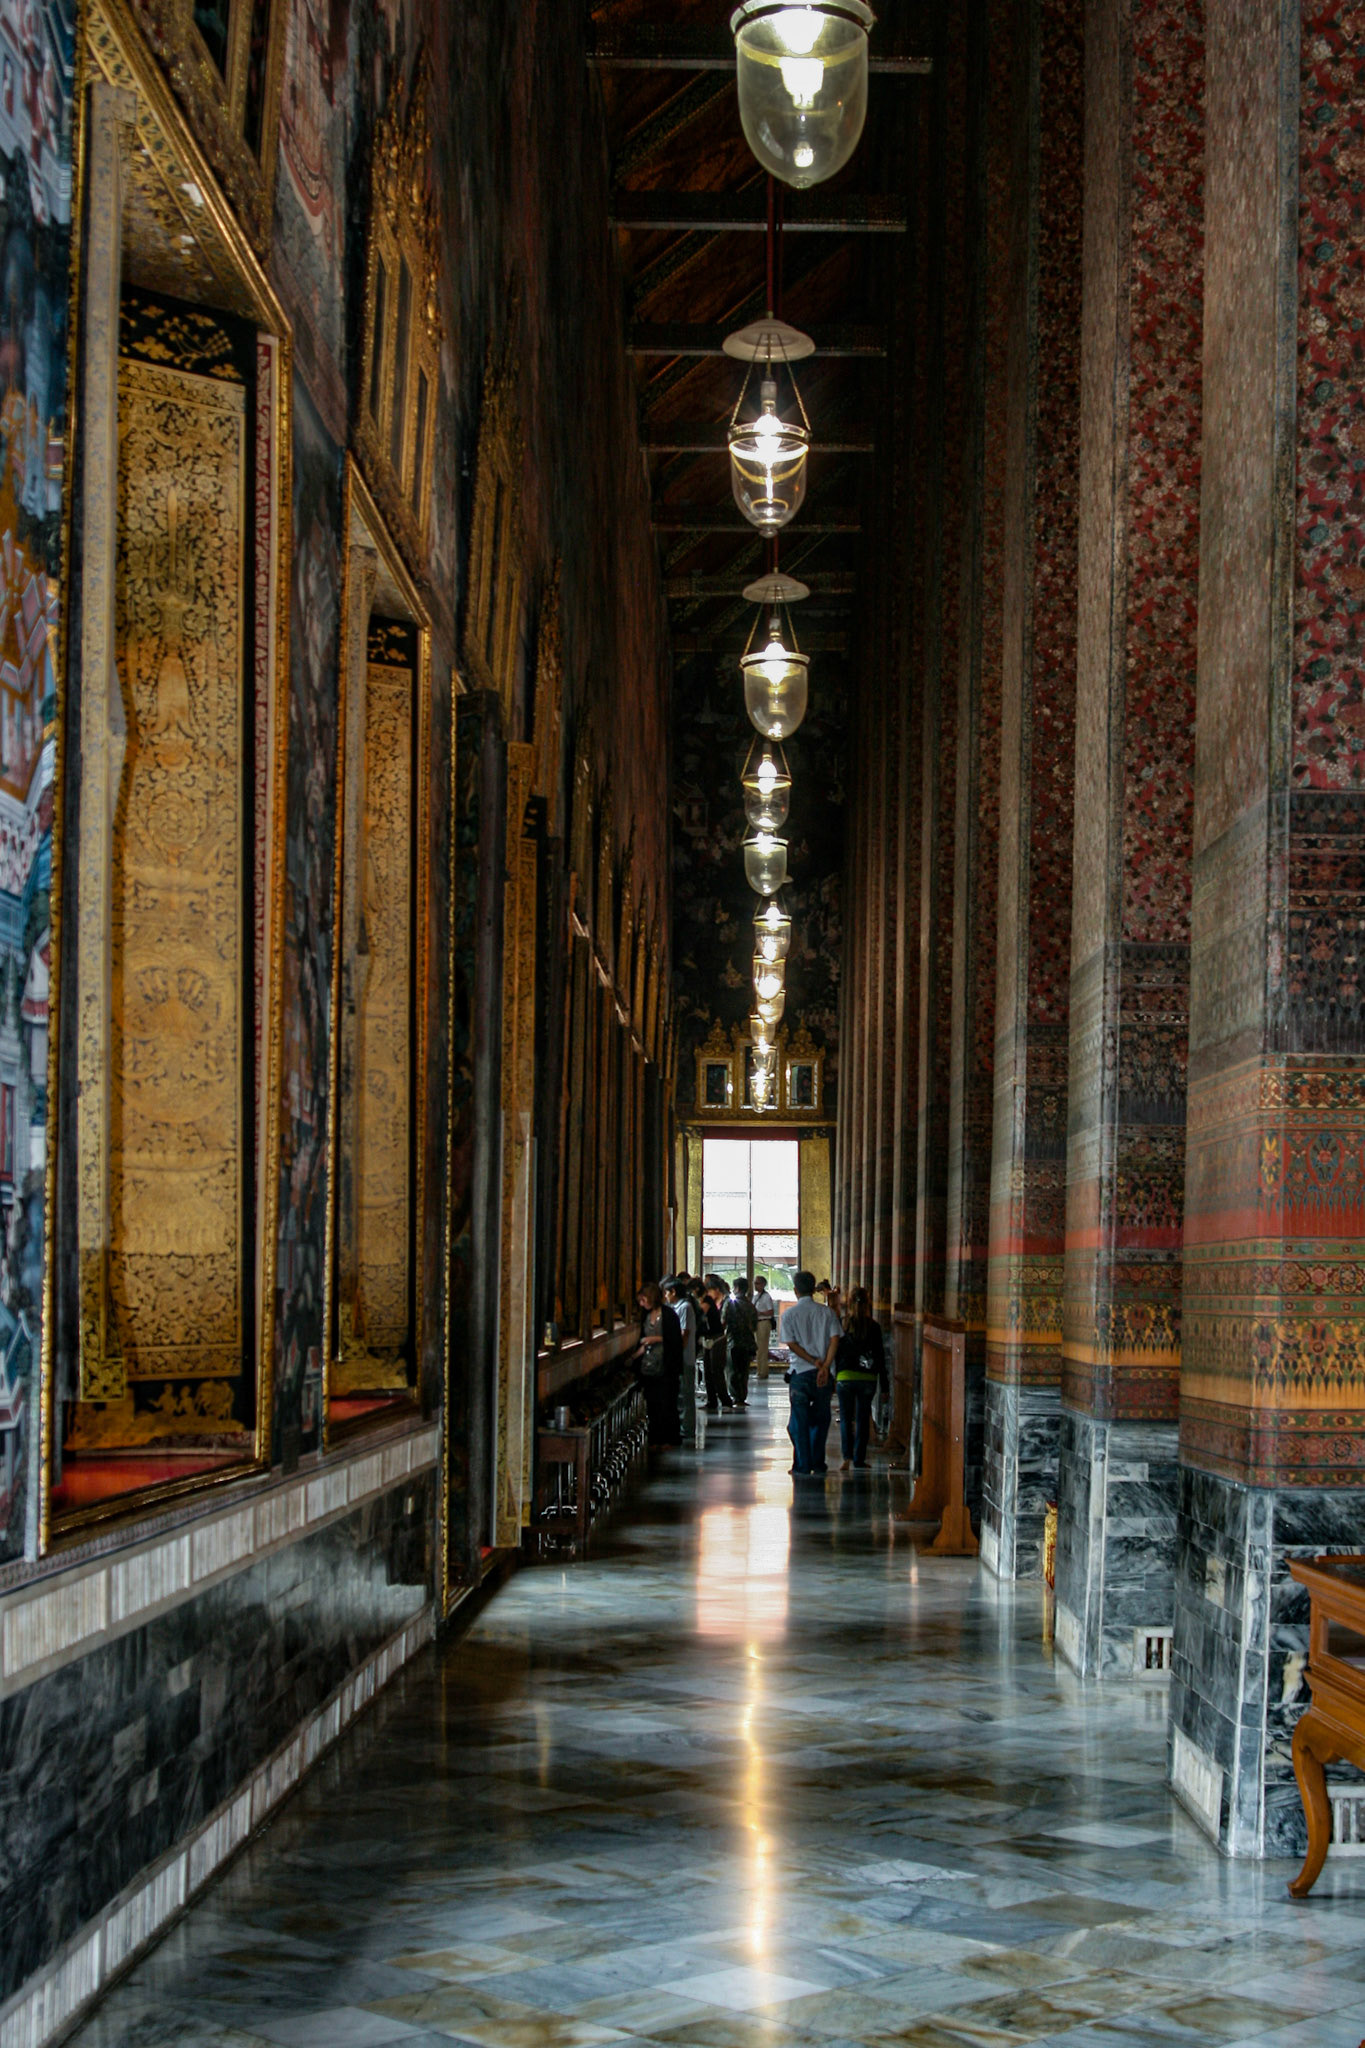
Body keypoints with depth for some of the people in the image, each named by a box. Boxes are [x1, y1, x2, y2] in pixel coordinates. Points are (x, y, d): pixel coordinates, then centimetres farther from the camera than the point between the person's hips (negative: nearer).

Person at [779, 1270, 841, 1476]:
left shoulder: (789, 1314, -1)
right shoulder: (826, 1312, 3)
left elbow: (791, 1344, -8)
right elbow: (835, 1339, -8)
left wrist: (815, 1362, -8)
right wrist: (824, 1366, -13)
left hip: (800, 1373, -2)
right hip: (824, 1374, 2)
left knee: (800, 1420, 4)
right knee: (821, 1419, 13)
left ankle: (803, 1464, 4)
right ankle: (818, 1463, 14)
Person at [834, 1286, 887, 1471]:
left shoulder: (842, 1324, -4)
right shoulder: (874, 1327, -3)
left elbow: (835, 1351, -2)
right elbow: (880, 1355, 1)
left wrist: (833, 1379, 5)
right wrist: (883, 1382, 8)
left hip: (845, 1377, -1)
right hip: (868, 1378, 1)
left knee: (846, 1418, 6)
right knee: (863, 1419, 11)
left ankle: (847, 1456, -11)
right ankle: (859, 1460, 12)